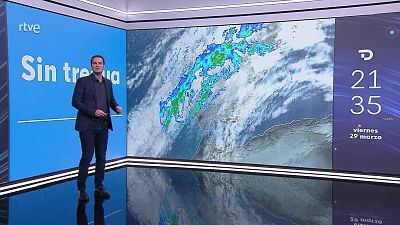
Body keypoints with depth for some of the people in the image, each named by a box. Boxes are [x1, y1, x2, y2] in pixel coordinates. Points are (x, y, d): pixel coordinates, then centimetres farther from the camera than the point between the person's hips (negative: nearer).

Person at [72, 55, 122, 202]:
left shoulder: (108, 83, 13)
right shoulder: (83, 81, -3)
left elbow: (111, 100, 22)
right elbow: (75, 101, -8)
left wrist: (116, 107, -1)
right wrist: (93, 112, -17)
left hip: (103, 126, 5)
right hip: (87, 126, -5)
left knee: (101, 158, 8)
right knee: (87, 157, -4)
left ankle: (99, 187, 18)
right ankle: (82, 190, 7)